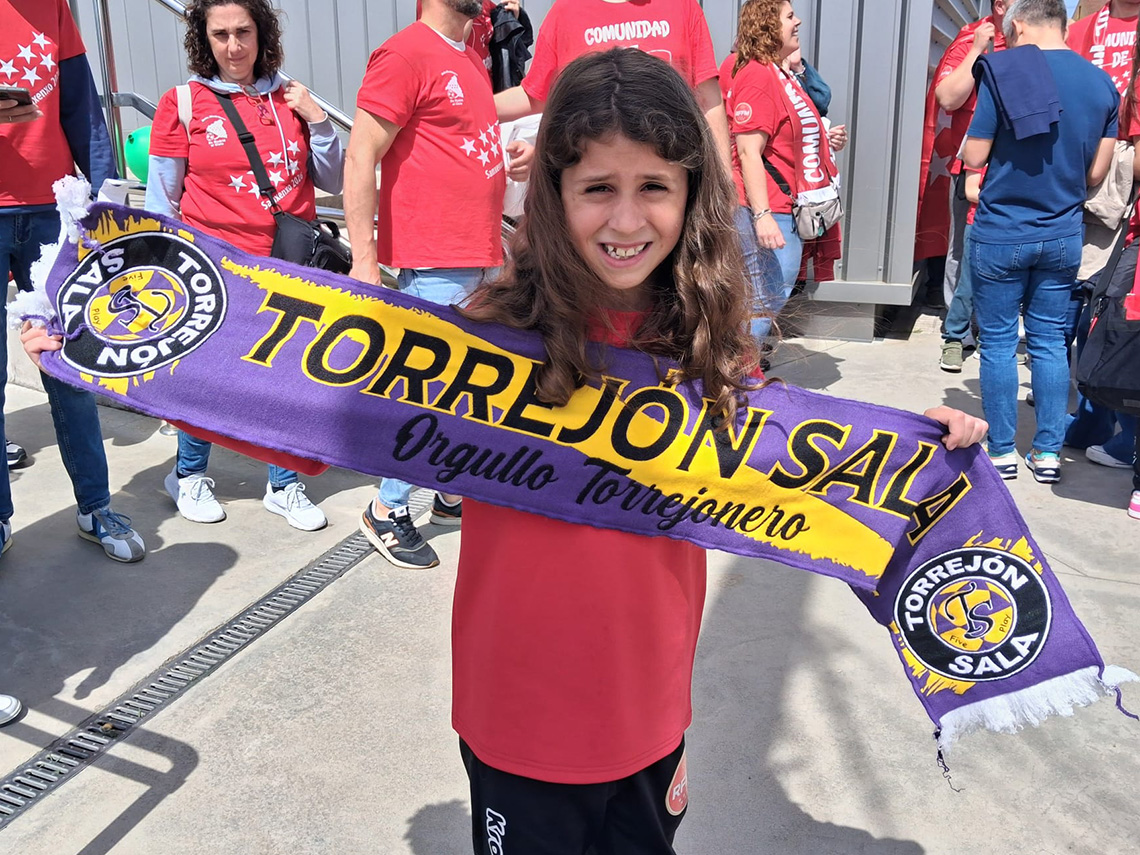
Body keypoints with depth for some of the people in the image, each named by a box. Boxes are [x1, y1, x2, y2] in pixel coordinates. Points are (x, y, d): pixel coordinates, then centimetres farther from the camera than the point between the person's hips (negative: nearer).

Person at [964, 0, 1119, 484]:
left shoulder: (1005, 71, -12)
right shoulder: (1102, 83, 2)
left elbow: (973, 157, -11)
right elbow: (1097, 173, 6)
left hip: (1000, 234, -4)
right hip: (1063, 235, 4)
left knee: (998, 343, 6)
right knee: (1050, 341, 13)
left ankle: (1001, 453, 13)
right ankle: (1048, 453, 18)